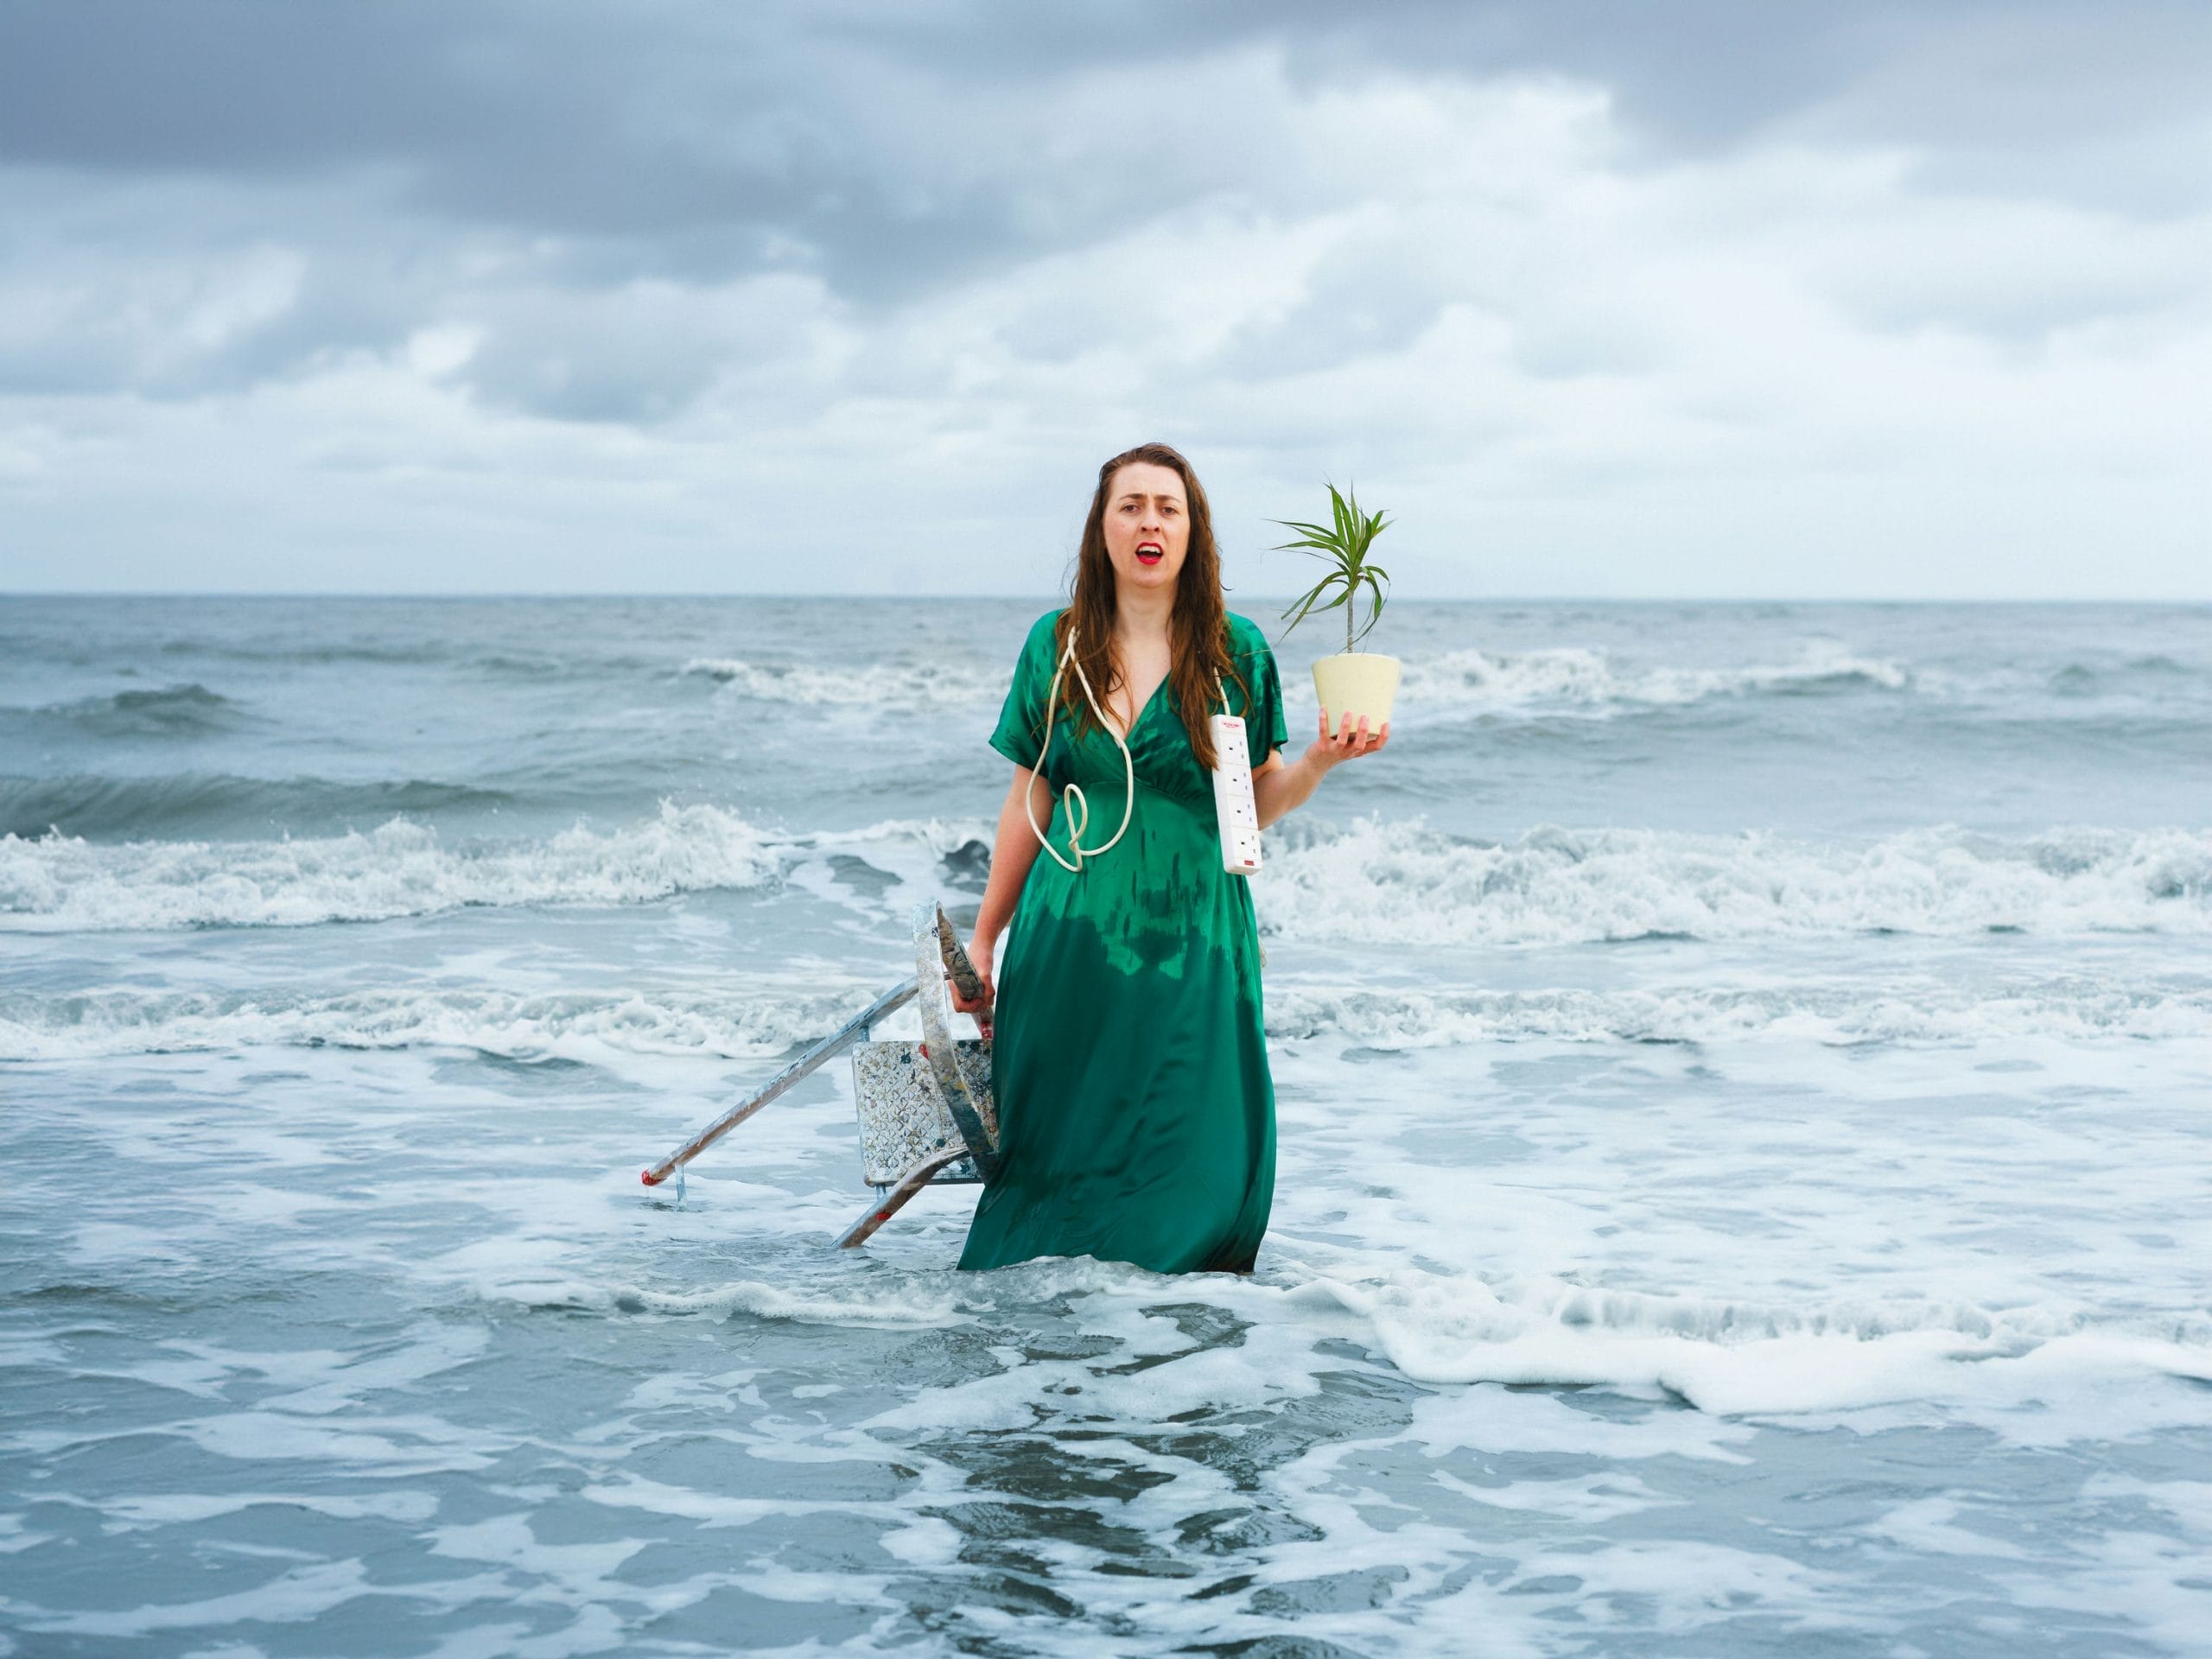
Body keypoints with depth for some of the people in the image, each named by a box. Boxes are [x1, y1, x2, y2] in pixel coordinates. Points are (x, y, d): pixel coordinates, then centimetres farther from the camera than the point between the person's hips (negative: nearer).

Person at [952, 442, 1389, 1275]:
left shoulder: (1236, 652, 2)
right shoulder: (1057, 646, 5)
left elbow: (1258, 801, 5)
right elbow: (1028, 801, 10)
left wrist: (1320, 758, -14)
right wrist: (981, 943, 11)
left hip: (1190, 937, -1)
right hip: (1072, 937, 1)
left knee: (1189, 1170, -6)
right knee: (1059, 1141, 4)